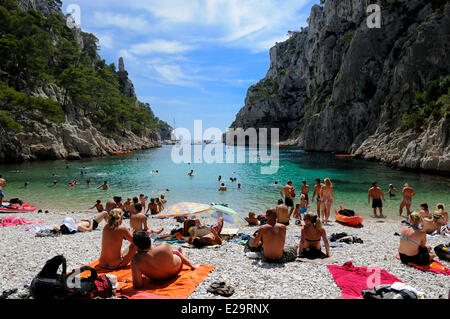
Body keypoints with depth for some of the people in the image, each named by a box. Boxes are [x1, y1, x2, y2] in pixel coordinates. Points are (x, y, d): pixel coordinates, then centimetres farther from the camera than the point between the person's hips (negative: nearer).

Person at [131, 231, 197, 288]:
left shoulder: (136, 260, -37)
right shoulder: (164, 246, -37)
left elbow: (138, 285, -35)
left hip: (157, 279, 1)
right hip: (176, 270, -1)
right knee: (177, 252, 33)